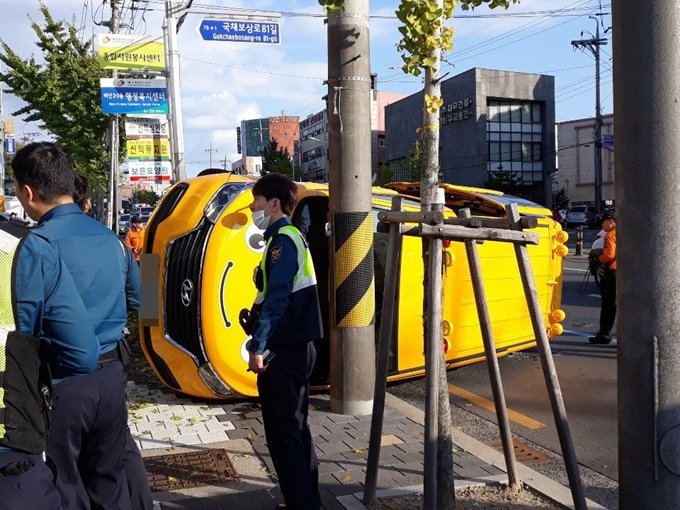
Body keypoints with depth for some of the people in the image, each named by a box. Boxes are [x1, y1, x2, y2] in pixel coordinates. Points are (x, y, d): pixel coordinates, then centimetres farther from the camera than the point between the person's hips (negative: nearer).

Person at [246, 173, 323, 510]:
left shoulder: (283, 240, -13)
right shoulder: (291, 237, 16)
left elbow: (276, 300, -21)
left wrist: (257, 347, -20)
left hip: (285, 351, -10)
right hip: (295, 347, 10)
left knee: (282, 431, -3)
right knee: (295, 427, 16)